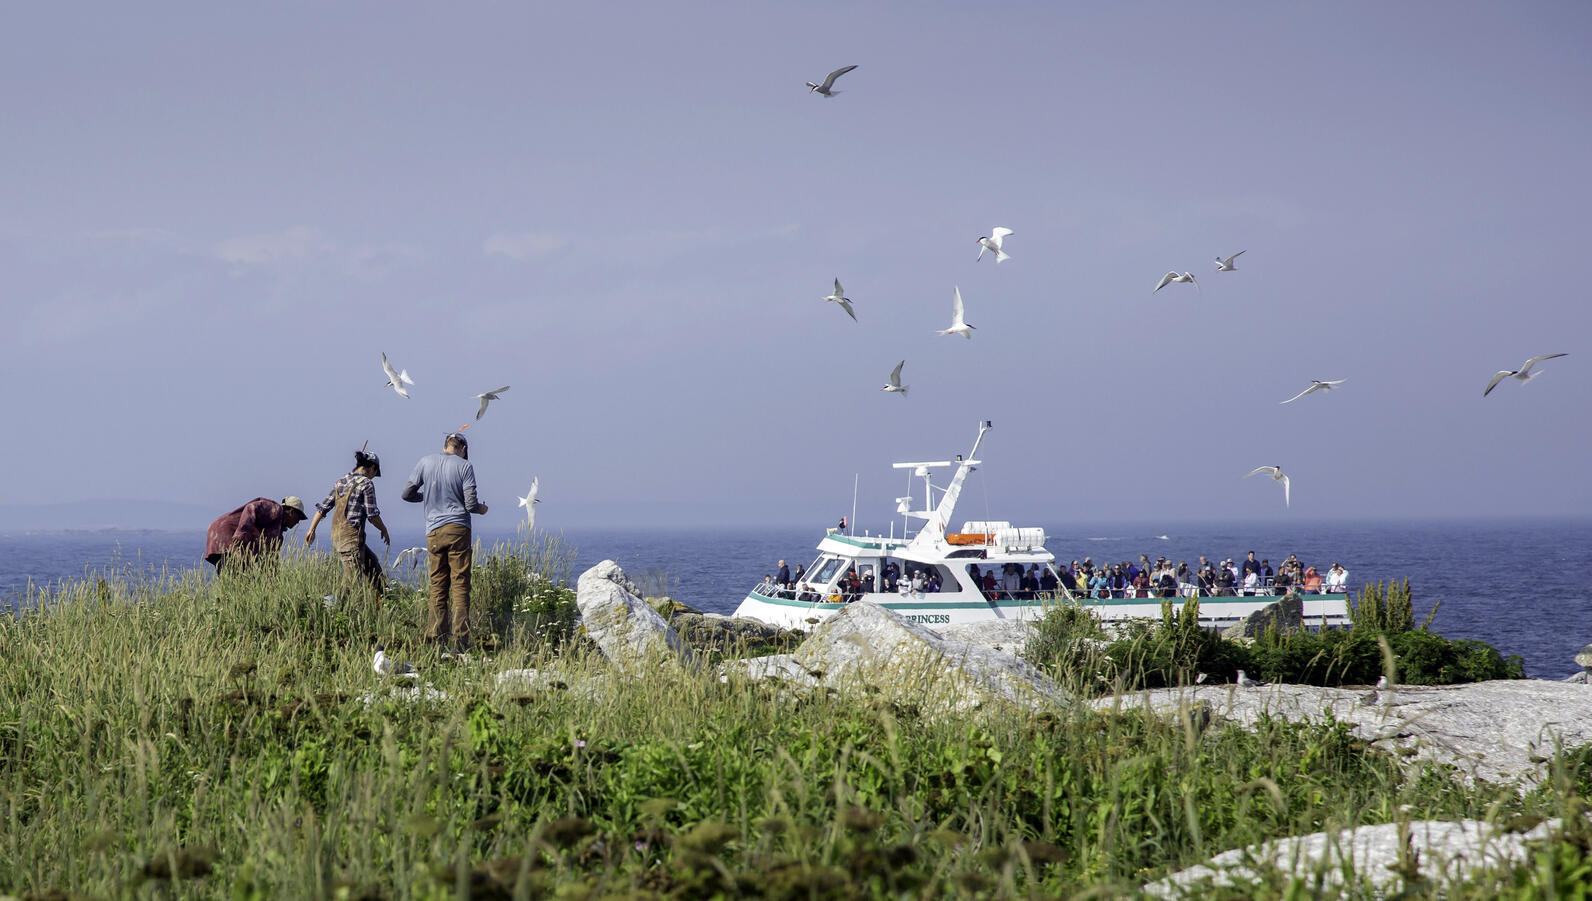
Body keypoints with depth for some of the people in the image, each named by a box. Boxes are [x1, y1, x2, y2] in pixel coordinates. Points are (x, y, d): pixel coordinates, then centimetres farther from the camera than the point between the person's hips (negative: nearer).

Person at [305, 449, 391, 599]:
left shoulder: (340, 482, 13)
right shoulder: (366, 484, -8)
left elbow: (323, 507, 13)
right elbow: (372, 515, -9)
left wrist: (312, 530, 17)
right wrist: (384, 530, 7)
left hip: (336, 535, 9)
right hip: (351, 535, -9)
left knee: (372, 564, 25)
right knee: (353, 578, -7)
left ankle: (381, 597, 35)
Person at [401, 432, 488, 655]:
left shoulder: (425, 463, 6)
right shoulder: (464, 466, -2)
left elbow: (406, 493, 9)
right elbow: (471, 504, -7)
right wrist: (482, 508, 15)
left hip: (434, 532, 2)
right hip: (459, 529, -2)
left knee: (437, 586, 8)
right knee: (460, 585, -2)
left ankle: (438, 640, 5)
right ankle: (460, 642, -7)